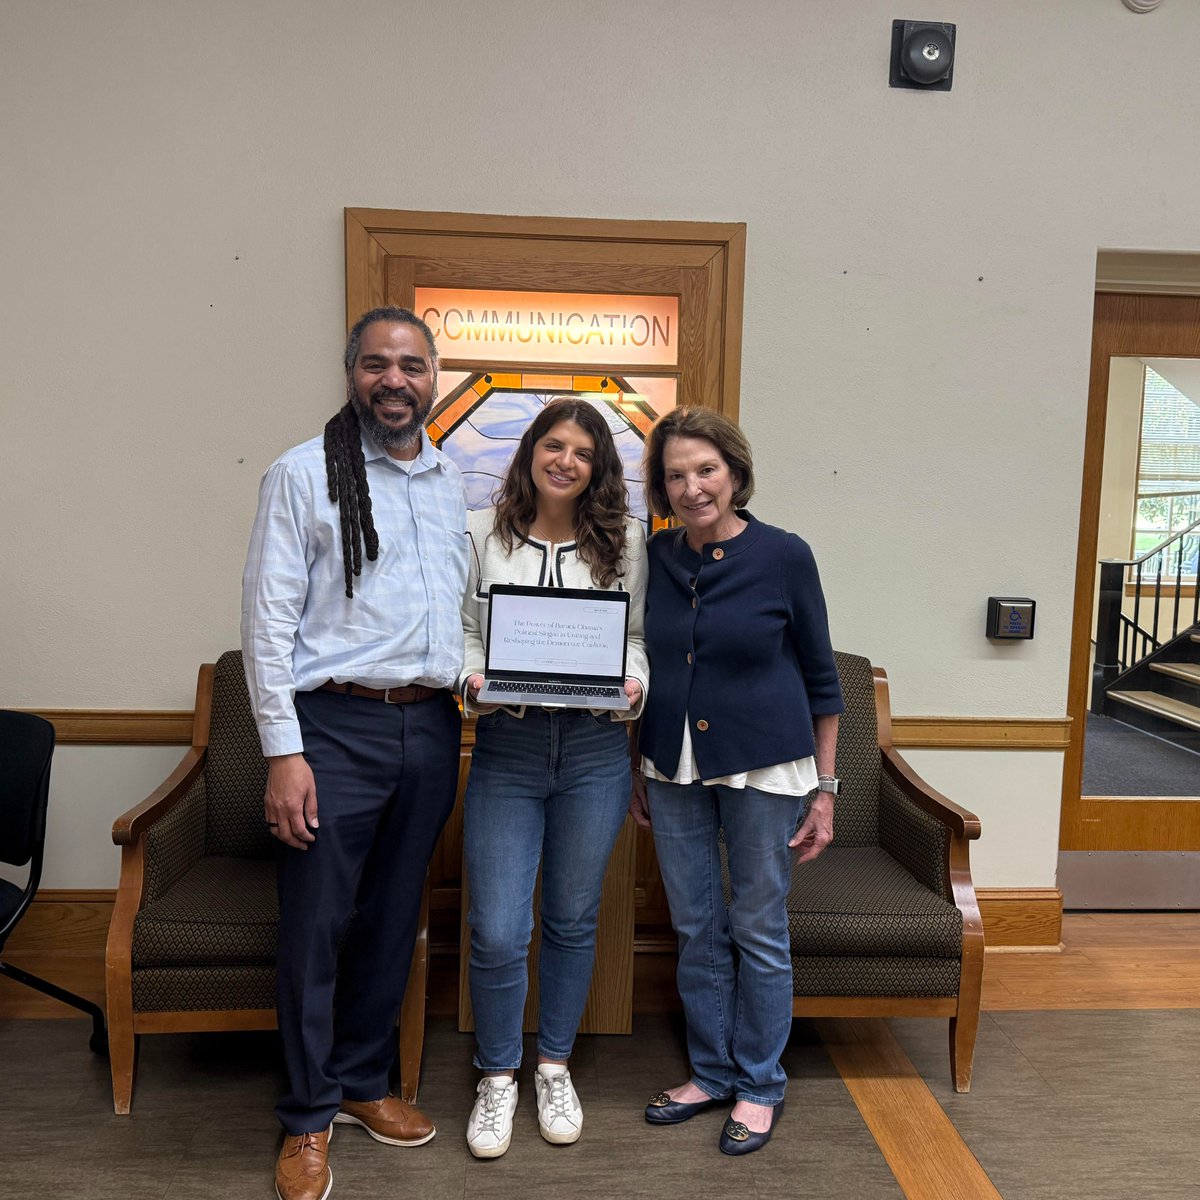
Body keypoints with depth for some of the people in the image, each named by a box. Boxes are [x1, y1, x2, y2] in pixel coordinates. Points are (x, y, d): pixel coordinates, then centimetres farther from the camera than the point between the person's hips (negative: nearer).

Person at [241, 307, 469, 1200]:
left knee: (394, 918, 16)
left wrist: (472, 681, 8)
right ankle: (309, 1117, 25)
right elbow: (268, 619, -9)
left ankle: (363, 1082, 36)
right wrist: (283, 751, -13)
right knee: (316, 927, 4)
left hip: (430, 727, 5)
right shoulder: (304, 475, -4)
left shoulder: (453, 482, 11)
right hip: (336, 727, -5)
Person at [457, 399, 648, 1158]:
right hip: (505, 750, -1)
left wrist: (634, 685, -11)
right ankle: (498, 1078, 26)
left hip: (595, 752, 1)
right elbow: (463, 629, 6)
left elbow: (639, 636, 8)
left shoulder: (624, 542, 5)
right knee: (498, 931, -1)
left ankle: (555, 1068, 37)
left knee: (573, 921, 15)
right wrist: (473, 681, -12)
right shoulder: (481, 535, 3)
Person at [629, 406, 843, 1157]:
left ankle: (761, 1085, 28)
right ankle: (711, 1072, 33)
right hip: (675, 768, 4)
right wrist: (639, 773, 12)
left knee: (759, 931, 8)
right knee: (697, 931, 14)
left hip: (763, 767, -3)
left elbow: (822, 679, -2)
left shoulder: (783, 556, -8)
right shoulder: (654, 558, 2)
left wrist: (825, 790, -3)